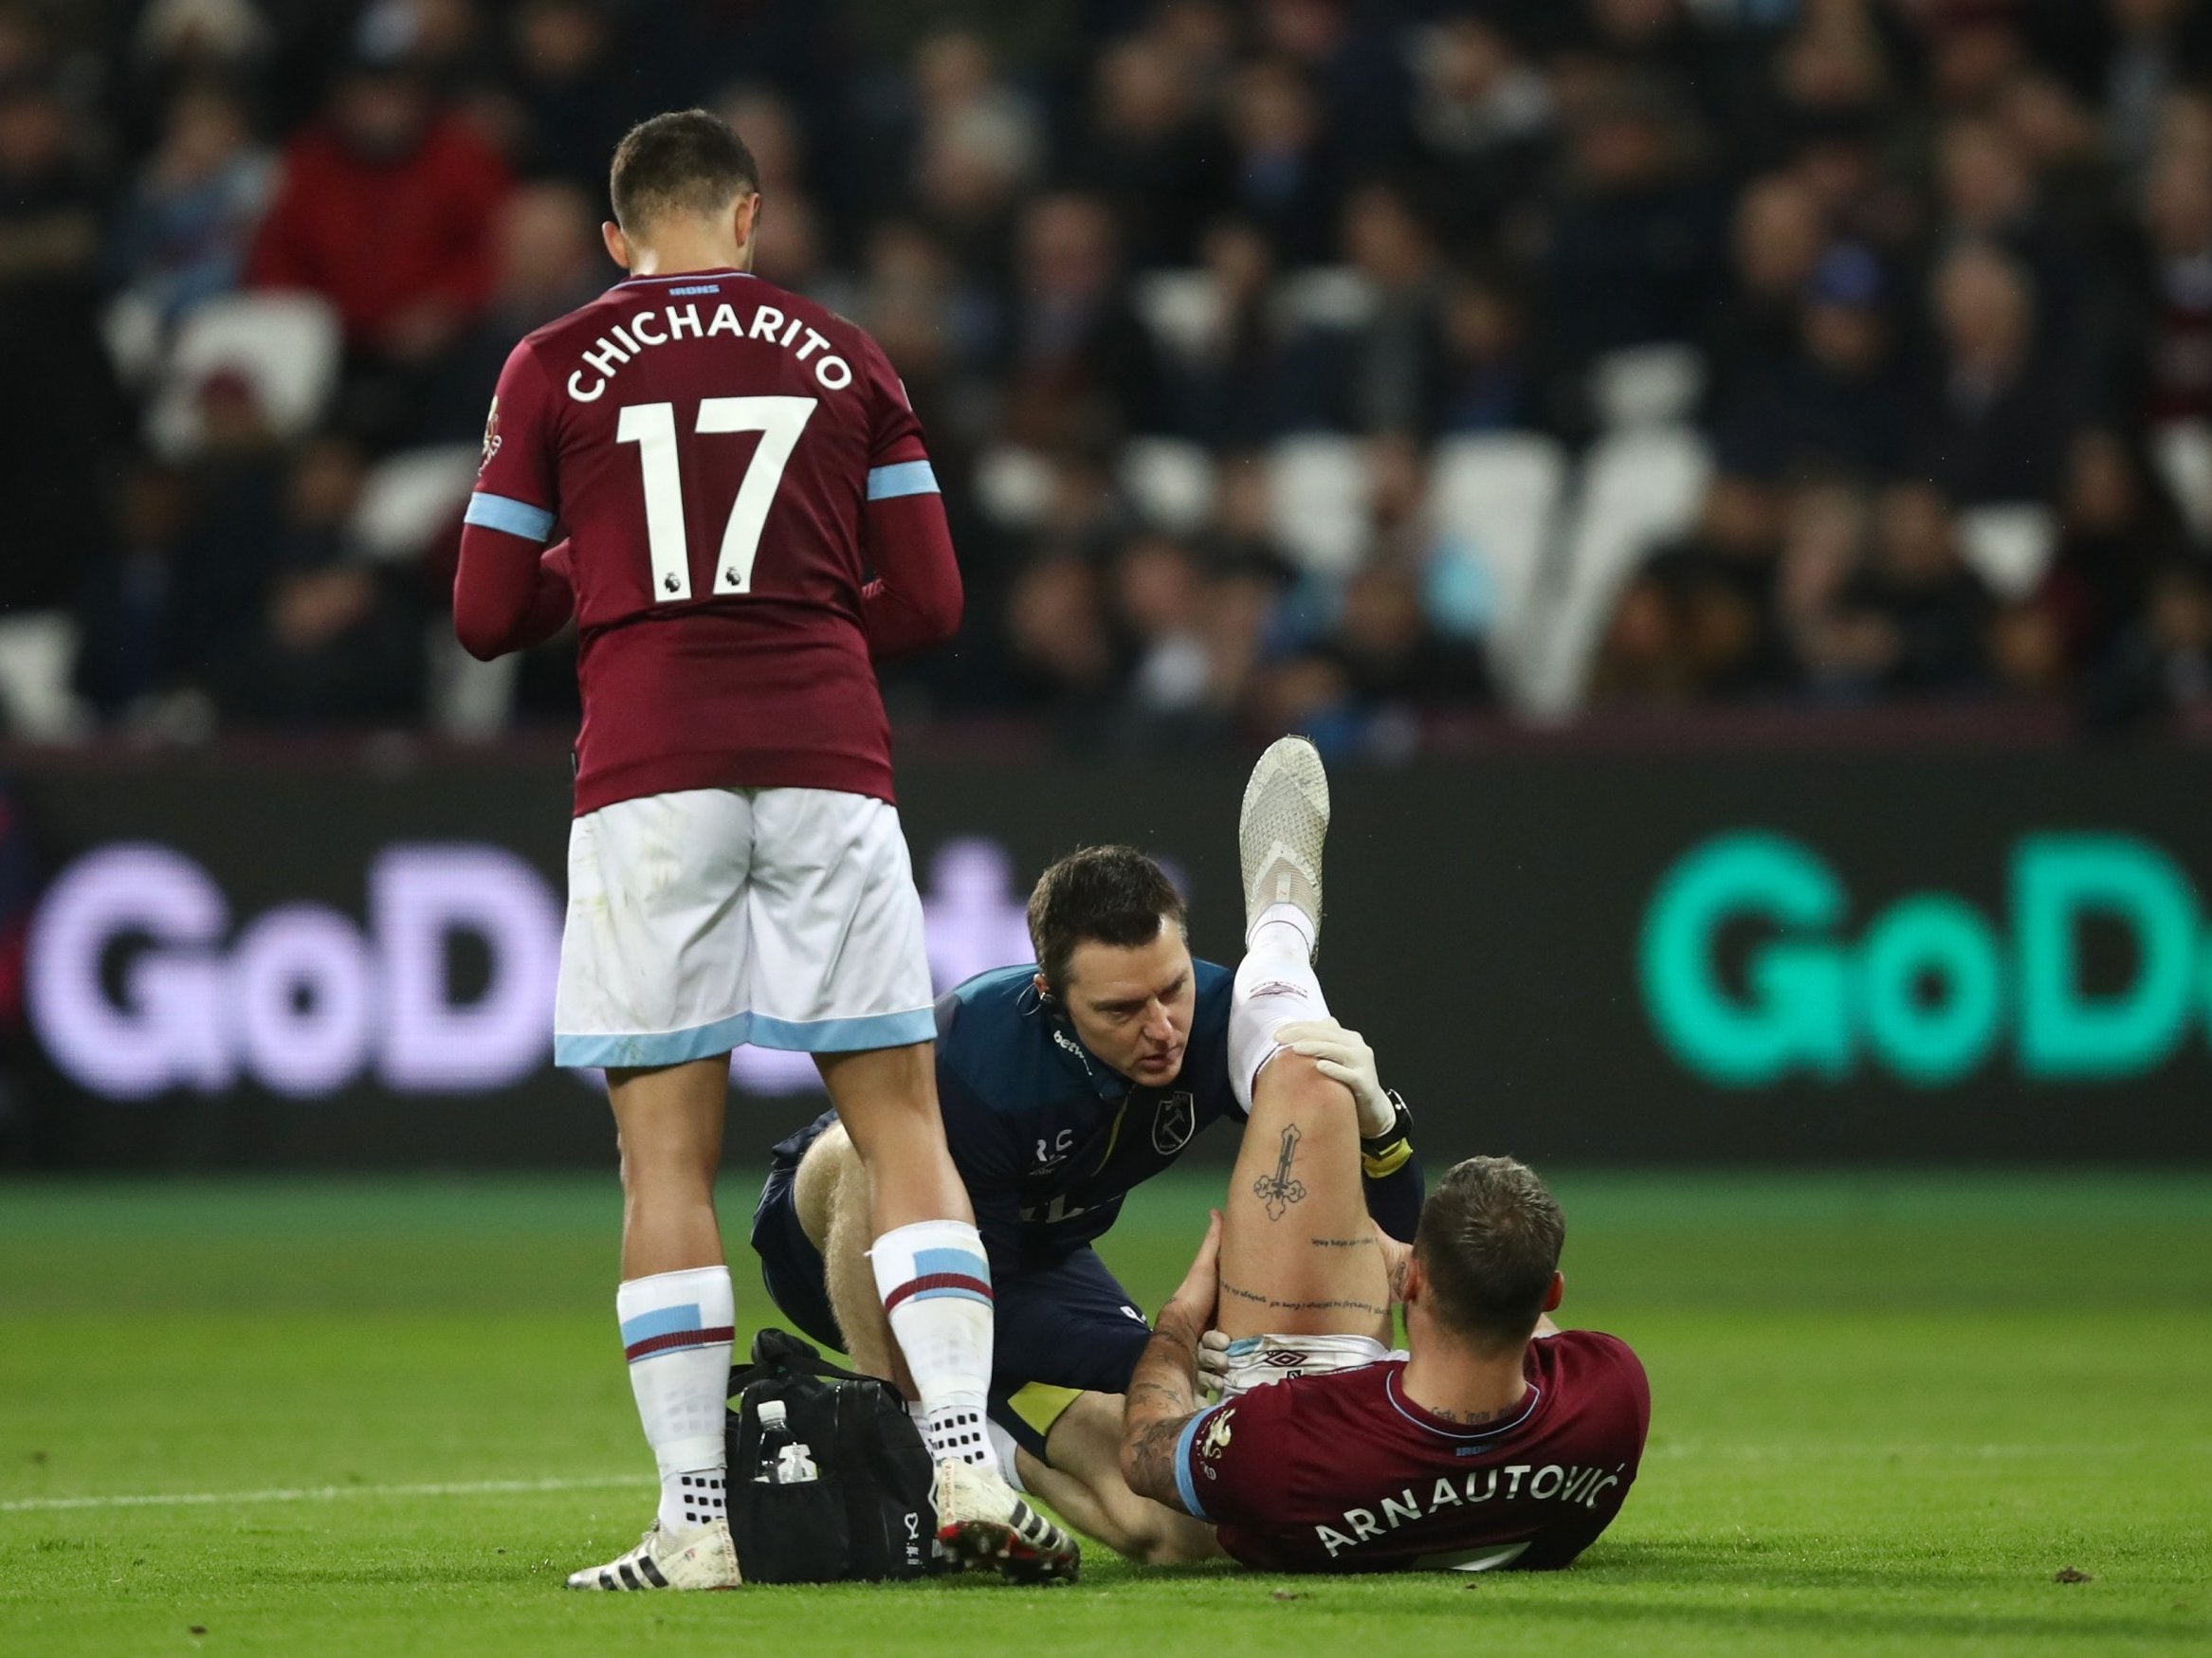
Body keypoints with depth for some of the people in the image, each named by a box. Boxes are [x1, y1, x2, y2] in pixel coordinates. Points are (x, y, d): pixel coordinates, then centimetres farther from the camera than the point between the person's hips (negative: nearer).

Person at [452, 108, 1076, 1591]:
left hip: (647, 774, -1)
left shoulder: (551, 371, 6)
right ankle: (970, 1462, -8)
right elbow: (928, 605, 9)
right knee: (902, 1125, 5)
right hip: (827, 761, 1)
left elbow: (489, 617, 7)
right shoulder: (844, 359, 11)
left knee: (667, 1155, 1)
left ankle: (696, 1519, -4)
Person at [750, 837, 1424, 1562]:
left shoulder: (1218, 1022, -24)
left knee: (1181, 1531, -17)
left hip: (1033, 1261, 4)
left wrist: (1374, 1117, -42)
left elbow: (1391, 1227, -20)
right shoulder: (973, 1057, -37)